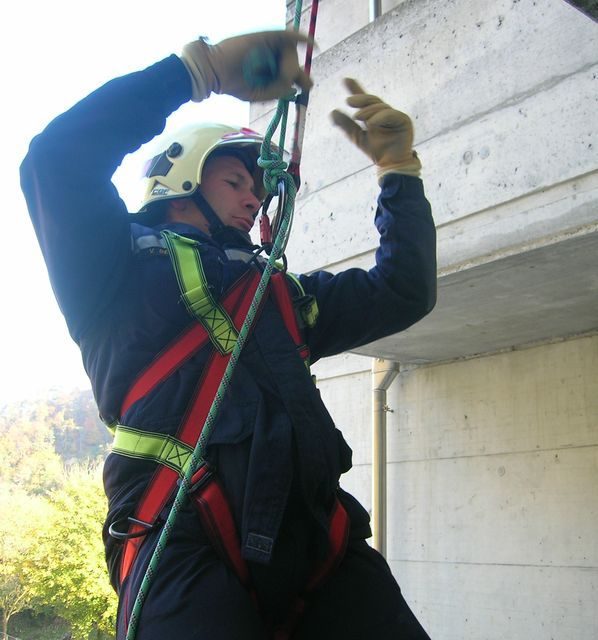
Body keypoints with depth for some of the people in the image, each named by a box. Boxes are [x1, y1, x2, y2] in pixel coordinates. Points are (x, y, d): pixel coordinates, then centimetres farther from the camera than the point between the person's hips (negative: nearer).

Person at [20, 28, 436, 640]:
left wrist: (399, 167, 21)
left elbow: (403, 292, 28)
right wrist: (204, 66, 1)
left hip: (312, 532, 5)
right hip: (186, 537, -5)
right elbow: (58, 158, -2)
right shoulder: (127, 264, 13)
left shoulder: (284, 295, 28)